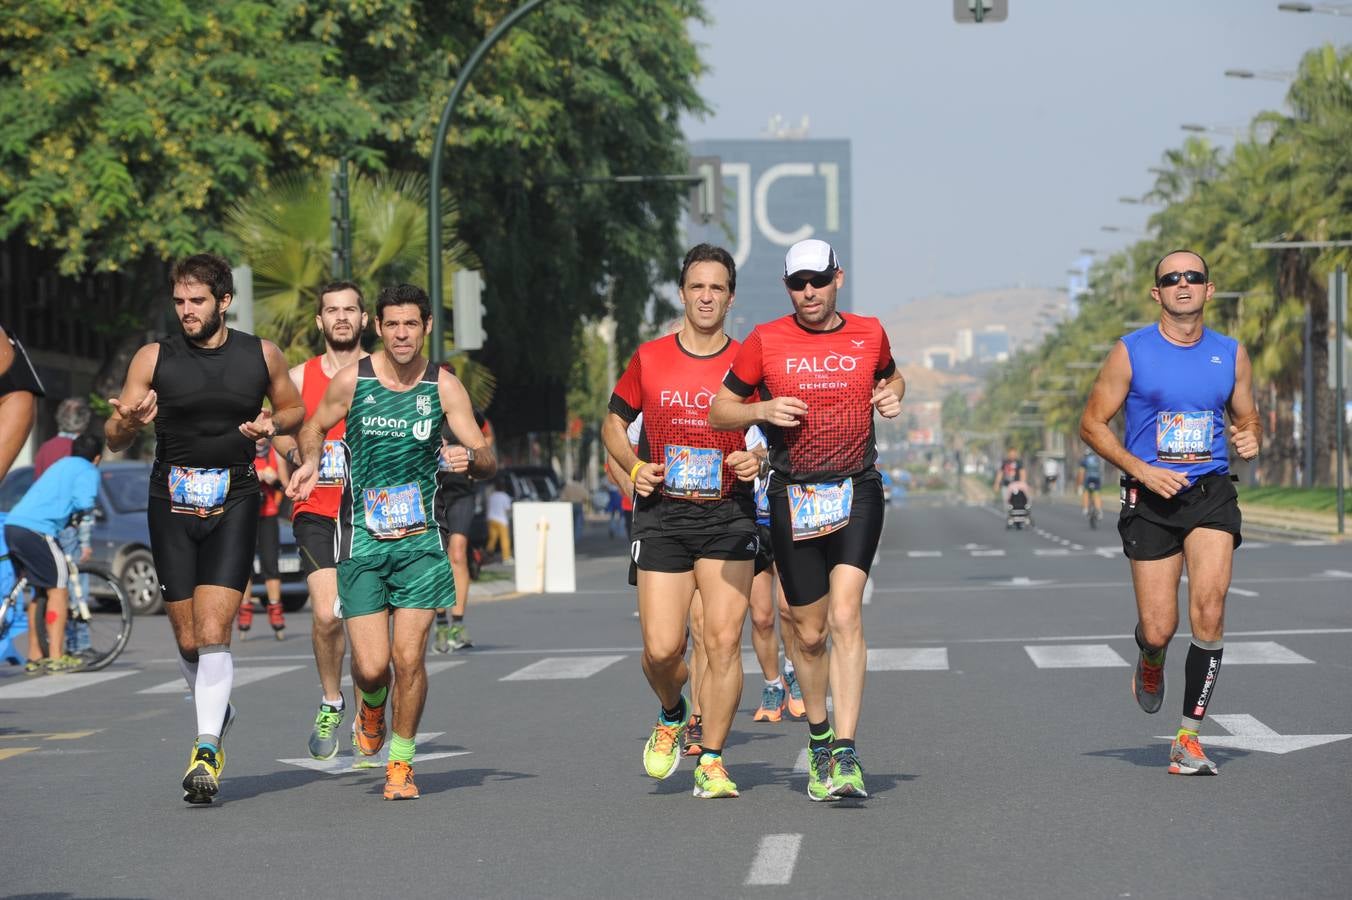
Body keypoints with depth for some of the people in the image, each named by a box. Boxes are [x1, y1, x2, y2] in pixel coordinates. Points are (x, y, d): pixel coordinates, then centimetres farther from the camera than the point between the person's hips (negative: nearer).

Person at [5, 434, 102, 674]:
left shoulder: (60, 465, 30)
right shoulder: (88, 471, 6)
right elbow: (84, 503, -8)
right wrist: (85, 542, 0)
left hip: (12, 526, 8)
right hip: (36, 531, -8)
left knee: (37, 591, 17)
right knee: (58, 590, 0)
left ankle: (34, 657, 19)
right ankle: (56, 657, -5)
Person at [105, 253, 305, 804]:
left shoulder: (261, 356, 3)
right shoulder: (153, 359, 1)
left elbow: (295, 409, 19)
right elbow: (114, 441, 2)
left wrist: (272, 424, -4)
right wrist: (128, 422, -21)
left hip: (234, 503, -1)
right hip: (171, 504, 1)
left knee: (213, 631, -14)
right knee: (187, 639, 5)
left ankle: (207, 749, -13)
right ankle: (217, 712, 32)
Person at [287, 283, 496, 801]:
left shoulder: (444, 386, 0)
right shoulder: (351, 380, -2)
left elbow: (489, 463, 2)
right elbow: (313, 429, 16)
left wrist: (471, 458, -22)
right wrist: (310, 463, -6)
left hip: (419, 539, 0)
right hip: (362, 536, 0)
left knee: (409, 657, -8)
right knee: (371, 666, -7)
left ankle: (401, 762, 13)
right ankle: (370, 713, 30)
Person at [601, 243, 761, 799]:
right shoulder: (649, 359, 5)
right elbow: (614, 423, 16)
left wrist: (760, 460, -11)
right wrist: (635, 467, -2)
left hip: (728, 517, -1)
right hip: (662, 516, 1)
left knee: (723, 641, -7)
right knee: (661, 649, -6)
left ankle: (711, 763, 3)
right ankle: (672, 715, 28)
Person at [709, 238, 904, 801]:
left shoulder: (868, 334, 5)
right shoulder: (765, 341, 0)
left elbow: (891, 376, 27)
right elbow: (719, 410, 6)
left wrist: (893, 397, 3)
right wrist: (763, 410, -14)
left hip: (857, 494, 0)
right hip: (792, 497, 0)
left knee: (845, 616, -17)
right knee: (809, 632, 6)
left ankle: (845, 754, -21)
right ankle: (819, 741, 29)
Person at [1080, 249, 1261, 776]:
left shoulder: (1231, 355, 8)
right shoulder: (1131, 352, -1)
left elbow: (1247, 420, 19)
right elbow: (1092, 423, 2)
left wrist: (1251, 439, -5)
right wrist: (1140, 470, -11)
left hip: (1211, 493, 1)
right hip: (1151, 499, -1)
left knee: (1208, 610, -17)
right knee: (1158, 630, -3)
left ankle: (1189, 738, -7)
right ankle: (1150, 663, 37)